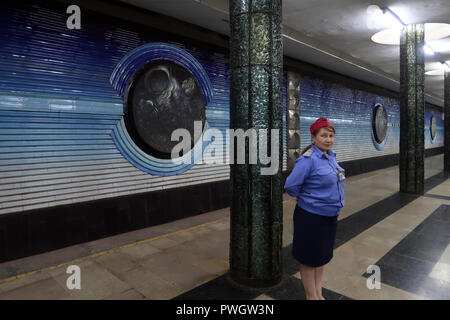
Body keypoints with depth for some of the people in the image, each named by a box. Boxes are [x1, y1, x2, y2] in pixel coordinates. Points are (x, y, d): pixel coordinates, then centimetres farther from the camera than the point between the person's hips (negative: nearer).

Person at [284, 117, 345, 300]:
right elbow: (291, 186, -22)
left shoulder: (331, 155, 4)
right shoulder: (308, 159, -22)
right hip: (311, 217, -8)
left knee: (323, 255, 20)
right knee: (310, 258, 8)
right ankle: (311, 296, 28)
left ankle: (319, 294, 38)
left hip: (330, 216, 8)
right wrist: (306, 199, -7)